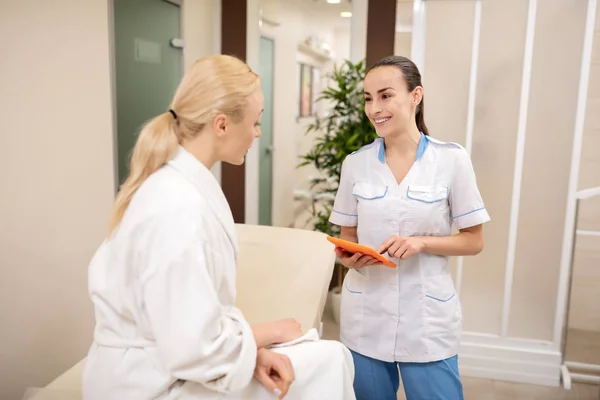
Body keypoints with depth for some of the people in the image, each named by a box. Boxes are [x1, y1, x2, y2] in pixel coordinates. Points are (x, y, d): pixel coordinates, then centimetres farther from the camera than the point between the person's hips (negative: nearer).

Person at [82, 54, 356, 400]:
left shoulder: (184, 185, 3)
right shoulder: (179, 207, -28)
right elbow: (196, 348, -27)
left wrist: (253, 349, -6)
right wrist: (270, 333, -11)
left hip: (171, 362, 8)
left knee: (329, 359, 7)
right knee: (326, 363, -4)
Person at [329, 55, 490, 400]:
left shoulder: (452, 159, -8)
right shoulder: (355, 163, -1)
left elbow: (474, 241, -2)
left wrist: (421, 243, -18)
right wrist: (346, 255, -13)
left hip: (427, 318, -2)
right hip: (366, 317, 2)